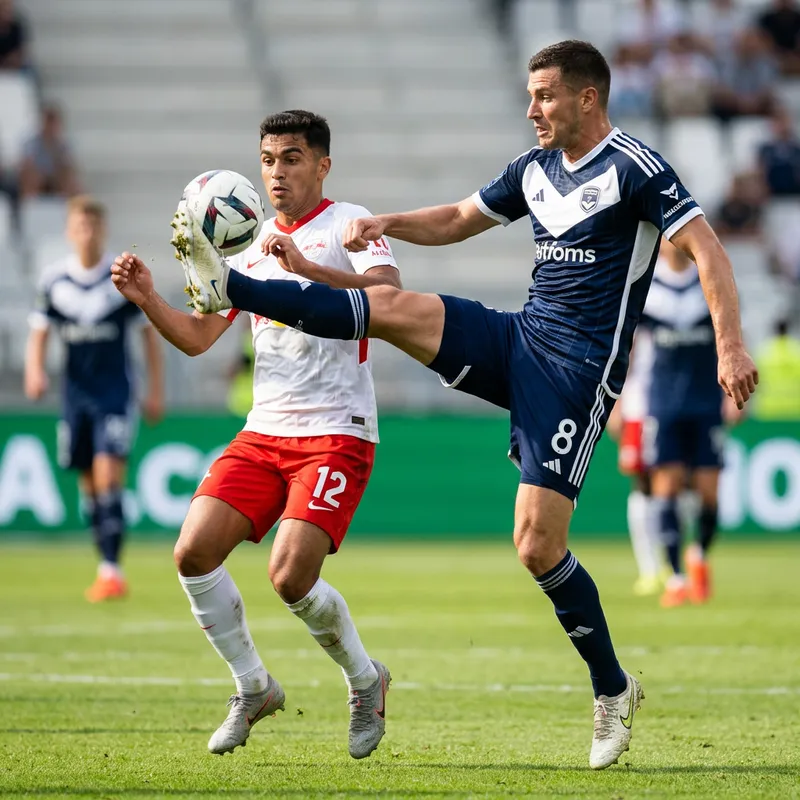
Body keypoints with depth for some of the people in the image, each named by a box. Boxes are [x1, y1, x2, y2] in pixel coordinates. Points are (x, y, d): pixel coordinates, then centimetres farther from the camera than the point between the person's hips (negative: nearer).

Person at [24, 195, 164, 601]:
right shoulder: (54, 279, 1)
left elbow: (149, 332, 3)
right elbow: (39, 333, 6)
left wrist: (156, 390, 1)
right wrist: (35, 370, -15)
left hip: (116, 391, -3)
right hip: (76, 392, 4)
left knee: (108, 474, -17)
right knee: (88, 483, 7)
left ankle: (112, 571, -18)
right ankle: (108, 569, 19)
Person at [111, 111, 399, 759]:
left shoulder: (345, 224, -2)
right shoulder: (251, 244, 17)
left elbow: (390, 296, -21)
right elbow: (197, 337, 16)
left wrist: (306, 267, -32)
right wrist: (148, 301, -3)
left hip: (337, 433, -6)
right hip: (264, 434, 6)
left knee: (290, 575, -20)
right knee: (194, 551, -11)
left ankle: (366, 681, 7)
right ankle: (253, 689, 7)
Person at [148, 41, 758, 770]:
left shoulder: (635, 169, -11)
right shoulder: (536, 168, 13)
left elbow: (706, 249, -17)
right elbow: (456, 221, 26)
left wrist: (731, 347, -28)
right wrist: (386, 224, 8)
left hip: (578, 371, -7)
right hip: (518, 341, 7)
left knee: (537, 545, -11)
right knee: (392, 306, -11)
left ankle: (613, 693, 4)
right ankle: (228, 287, -9)